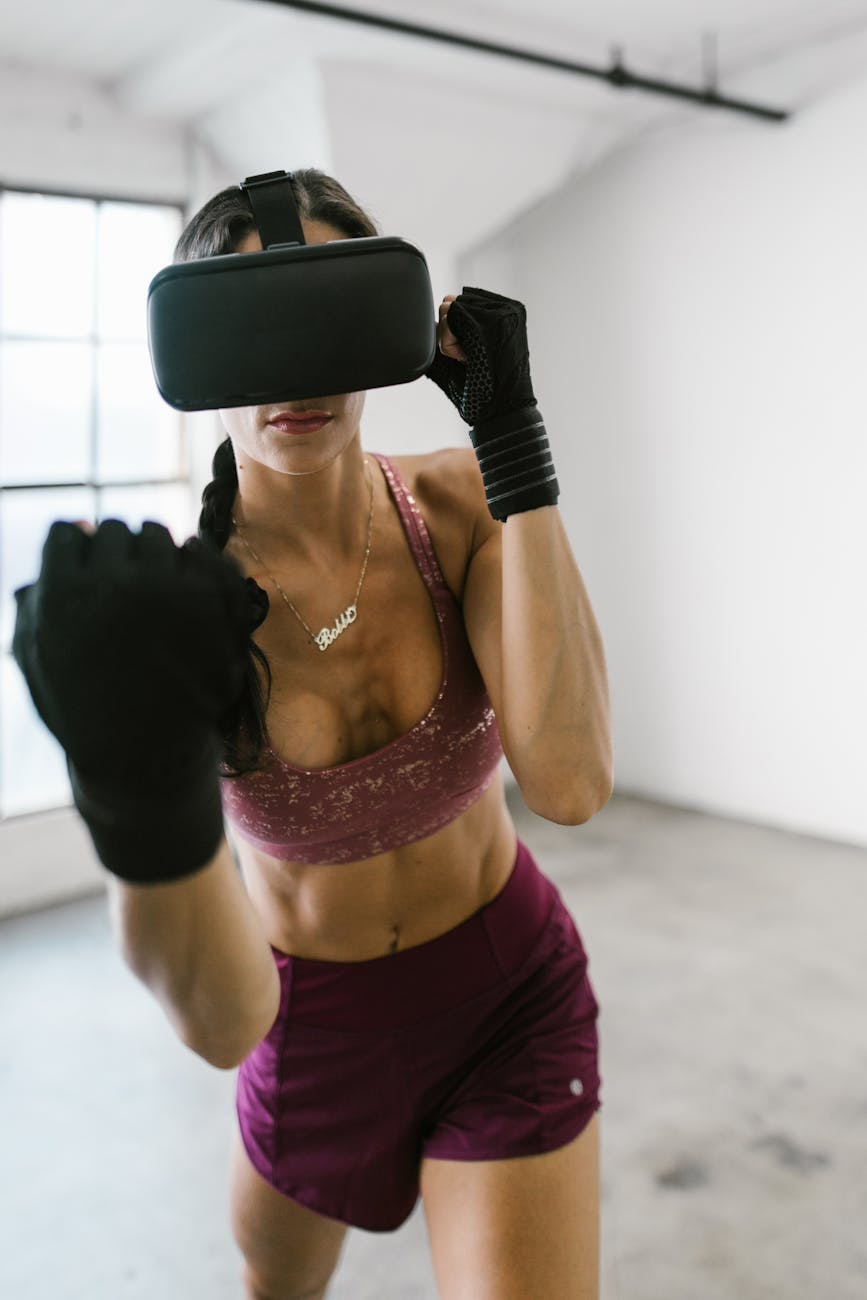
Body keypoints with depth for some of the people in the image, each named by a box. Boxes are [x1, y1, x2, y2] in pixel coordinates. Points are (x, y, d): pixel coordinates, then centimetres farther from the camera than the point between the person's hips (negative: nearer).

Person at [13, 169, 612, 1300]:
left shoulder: (461, 507, -18)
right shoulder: (174, 600, -25)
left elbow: (569, 783, -35)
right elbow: (223, 1022, -35)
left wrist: (514, 447, -34)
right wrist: (141, 798, -56)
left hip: (509, 995, 0)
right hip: (314, 1020, 1)